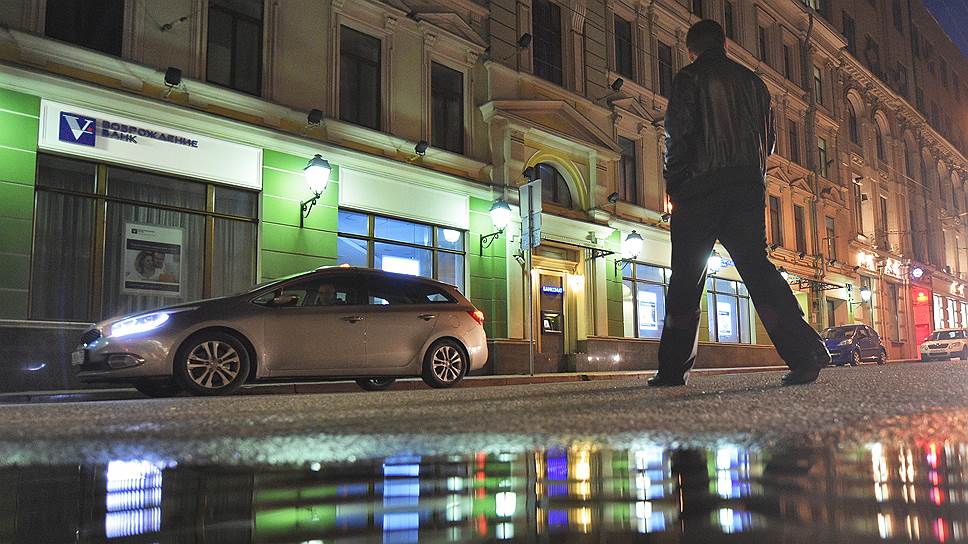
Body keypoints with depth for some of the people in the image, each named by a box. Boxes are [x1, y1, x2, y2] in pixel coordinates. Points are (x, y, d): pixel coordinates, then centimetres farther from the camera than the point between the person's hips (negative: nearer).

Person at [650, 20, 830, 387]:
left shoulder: (689, 79, 2)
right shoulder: (753, 82, 18)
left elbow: (677, 135, -7)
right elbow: (769, 139, 19)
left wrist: (674, 185, -1)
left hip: (703, 187, -4)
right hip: (749, 187, 5)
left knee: (686, 278, 1)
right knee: (757, 267, 1)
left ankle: (673, 368, 4)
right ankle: (805, 351, -14)